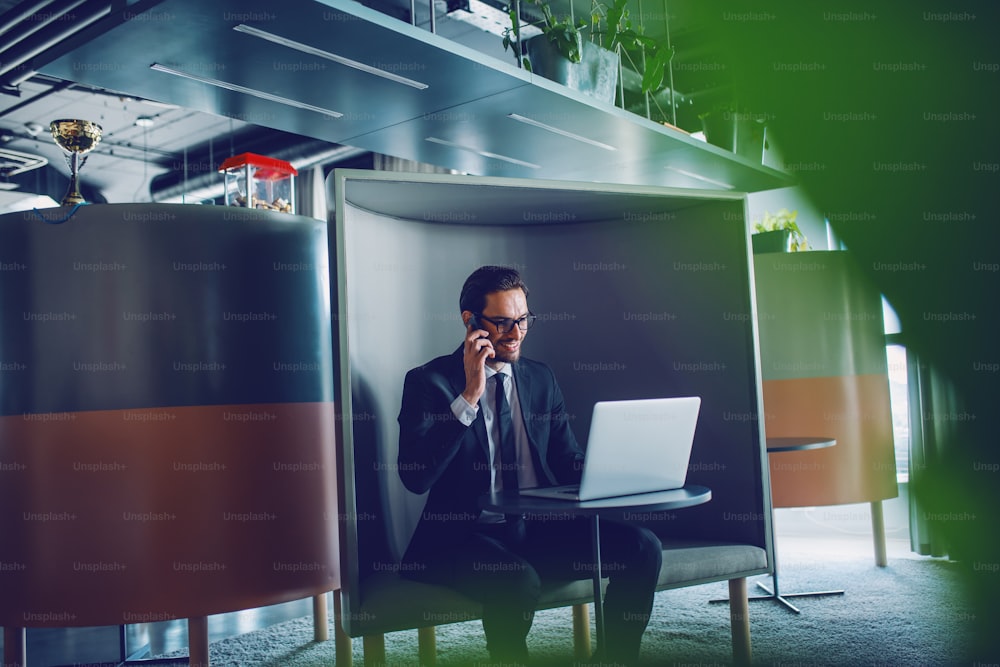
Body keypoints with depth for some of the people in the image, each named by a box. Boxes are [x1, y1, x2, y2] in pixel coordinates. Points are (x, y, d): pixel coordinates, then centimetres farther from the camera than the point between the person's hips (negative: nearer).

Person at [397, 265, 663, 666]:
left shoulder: (541, 379, 14)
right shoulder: (429, 382, -3)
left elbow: (569, 463, 15)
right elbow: (415, 477, -16)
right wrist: (469, 395, -20)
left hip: (540, 529, 5)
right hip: (465, 536, -5)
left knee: (641, 547, -16)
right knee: (518, 581, -36)